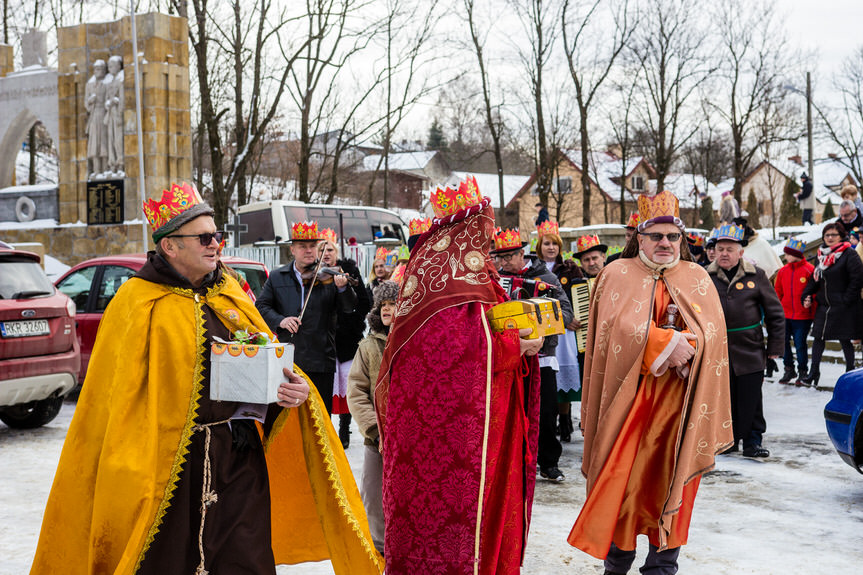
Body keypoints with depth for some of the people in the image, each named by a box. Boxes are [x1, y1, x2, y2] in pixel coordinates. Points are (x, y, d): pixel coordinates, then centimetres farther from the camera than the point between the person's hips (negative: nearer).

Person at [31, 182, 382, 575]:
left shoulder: (230, 296, 12)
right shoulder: (137, 304, -5)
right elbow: (116, 401, -8)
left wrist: (294, 389, -8)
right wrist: (129, 476, -14)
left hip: (240, 457, 5)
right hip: (174, 462, -4)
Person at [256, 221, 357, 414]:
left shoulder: (328, 277, 3)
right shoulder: (277, 278, 10)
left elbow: (349, 308, -5)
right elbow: (261, 306, 6)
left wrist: (342, 288, -26)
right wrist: (279, 320, -12)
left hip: (320, 362, -1)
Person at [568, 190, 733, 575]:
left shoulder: (696, 277, 10)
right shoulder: (618, 274, 4)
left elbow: (711, 328, -3)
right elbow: (621, 324, -12)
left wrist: (685, 348, -22)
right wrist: (666, 342, -21)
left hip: (679, 398, 2)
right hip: (630, 395, -2)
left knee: (670, 477, 3)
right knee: (624, 475, -1)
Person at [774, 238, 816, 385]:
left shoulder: (809, 270, -8)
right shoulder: (783, 271, 5)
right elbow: (778, 292, 13)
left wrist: (812, 312, -7)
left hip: (803, 316, -4)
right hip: (785, 316, 4)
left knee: (800, 344, 1)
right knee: (783, 342, 4)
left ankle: (803, 372, 17)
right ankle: (789, 370, 20)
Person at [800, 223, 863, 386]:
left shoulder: (849, 254, -9)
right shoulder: (822, 255, 11)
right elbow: (815, 279, 16)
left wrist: (846, 300, -14)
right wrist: (807, 296, 3)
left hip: (844, 308, -6)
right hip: (824, 306, 6)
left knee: (844, 339, 3)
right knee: (818, 337, 5)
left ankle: (850, 371, 20)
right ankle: (814, 371, 12)